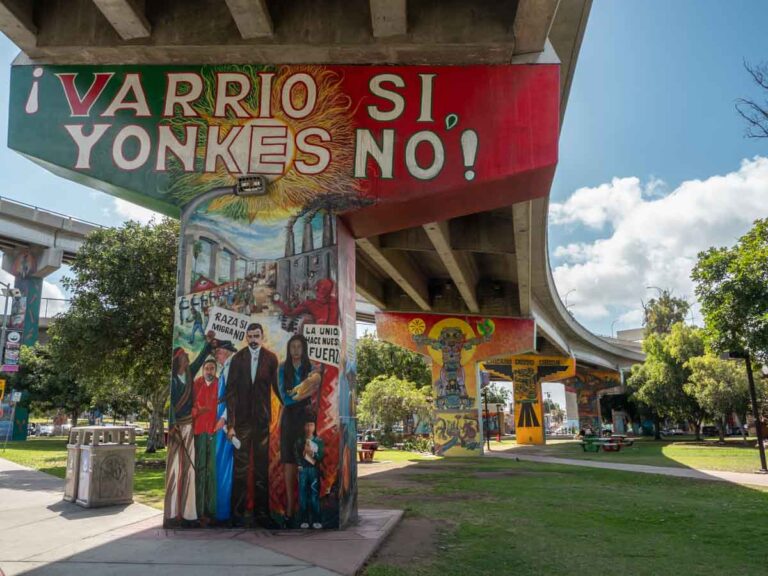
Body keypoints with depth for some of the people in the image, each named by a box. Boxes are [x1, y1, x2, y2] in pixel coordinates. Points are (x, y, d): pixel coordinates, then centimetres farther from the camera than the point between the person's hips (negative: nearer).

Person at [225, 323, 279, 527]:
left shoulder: (271, 358, 0)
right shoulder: (237, 359, -2)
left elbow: (277, 386, 5)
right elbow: (231, 392, -3)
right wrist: (230, 424, -7)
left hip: (262, 418, 1)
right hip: (242, 418, -1)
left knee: (262, 466, 7)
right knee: (240, 466, 2)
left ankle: (261, 512, 17)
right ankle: (239, 511, 13)